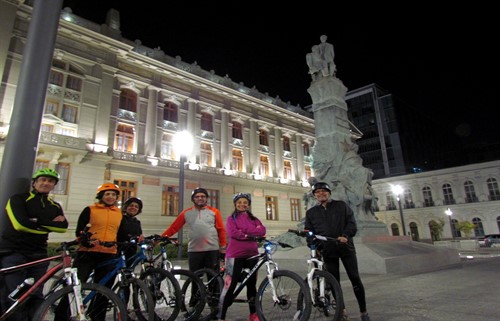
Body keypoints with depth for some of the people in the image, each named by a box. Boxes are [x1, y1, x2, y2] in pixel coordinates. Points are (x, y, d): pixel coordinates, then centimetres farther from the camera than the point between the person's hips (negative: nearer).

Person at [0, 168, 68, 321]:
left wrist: (37, 221, -12)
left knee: (36, 296, 5)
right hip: (13, 252, -4)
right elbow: (21, 223, -16)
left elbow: (63, 226, -4)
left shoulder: (55, 206, 14)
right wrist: (50, 224, -8)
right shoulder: (19, 199, 0)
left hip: (38, 254, 4)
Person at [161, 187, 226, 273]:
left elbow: (221, 230, 3)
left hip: (212, 250, -1)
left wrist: (223, 246, -1)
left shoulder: (214, 212, 3)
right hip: (194, 251, 1)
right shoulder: (186, 213, 6)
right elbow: (174, 227, 4)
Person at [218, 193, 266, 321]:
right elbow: (233, 233, -13)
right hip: (235, 255, -4)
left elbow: (262, 231, -2)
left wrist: (246, 230, -13)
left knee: (252, 284, 12)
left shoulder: (253, 218, 14)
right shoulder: (231, 218, 4)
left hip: (252, 254, 4)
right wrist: (252, 234, -11)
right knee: (230, 285, -5)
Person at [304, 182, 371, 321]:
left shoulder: (341, 205, 6)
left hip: (346, 247, -1)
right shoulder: (311, 212, 9)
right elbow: (309, 231, 8)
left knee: (355, 279, 1)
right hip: (328, 251, 1)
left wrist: (345, 235, -19)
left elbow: (352, 223, -2)